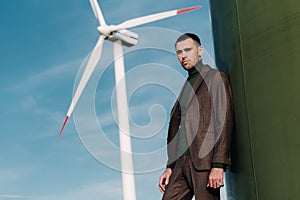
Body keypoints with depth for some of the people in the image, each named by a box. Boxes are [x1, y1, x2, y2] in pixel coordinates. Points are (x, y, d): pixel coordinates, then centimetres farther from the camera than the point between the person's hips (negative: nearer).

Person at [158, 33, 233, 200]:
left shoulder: (216, 78, 2)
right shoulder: (187, 86, 25)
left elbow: (224, 122, -8)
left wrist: (218, 165, -17)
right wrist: (170, 166, 18)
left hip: (204, 160, -7)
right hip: (182, 161, 7)